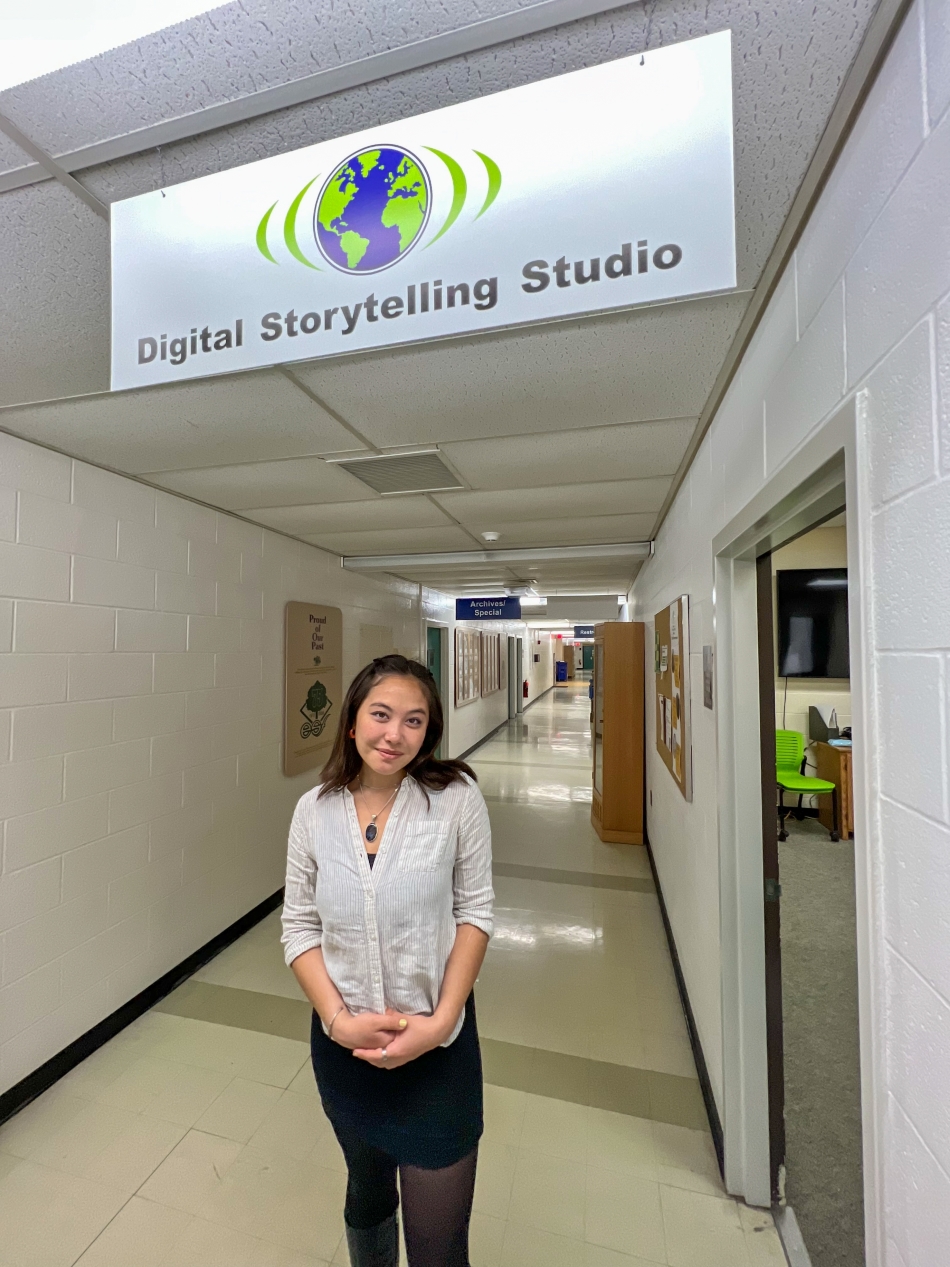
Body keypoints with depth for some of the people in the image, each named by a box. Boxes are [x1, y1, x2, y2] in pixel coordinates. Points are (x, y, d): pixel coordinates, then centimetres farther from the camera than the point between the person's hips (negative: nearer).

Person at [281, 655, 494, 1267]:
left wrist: (440, 1021, -15)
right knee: (367, 1191, 28)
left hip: (438, 1045, -2)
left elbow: (475, 912, -10)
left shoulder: (457, 797, -17)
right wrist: (338, 1018, -13)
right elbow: (300, 927, -4)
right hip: (344, 1043, 2)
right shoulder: (315, 810, -11)